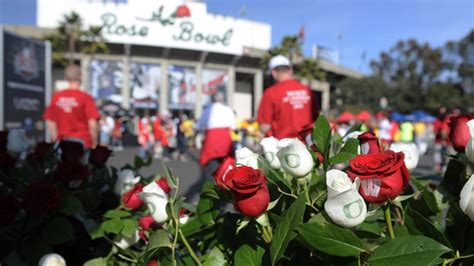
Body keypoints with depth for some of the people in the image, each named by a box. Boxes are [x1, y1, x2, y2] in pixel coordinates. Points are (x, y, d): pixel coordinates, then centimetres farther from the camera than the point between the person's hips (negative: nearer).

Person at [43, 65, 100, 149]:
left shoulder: (56, 97, 3)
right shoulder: (85, 97, -9)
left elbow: (50, 122, 7)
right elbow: (92, 124, -14)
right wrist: (95, 144, -3)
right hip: (82, 143, -4)